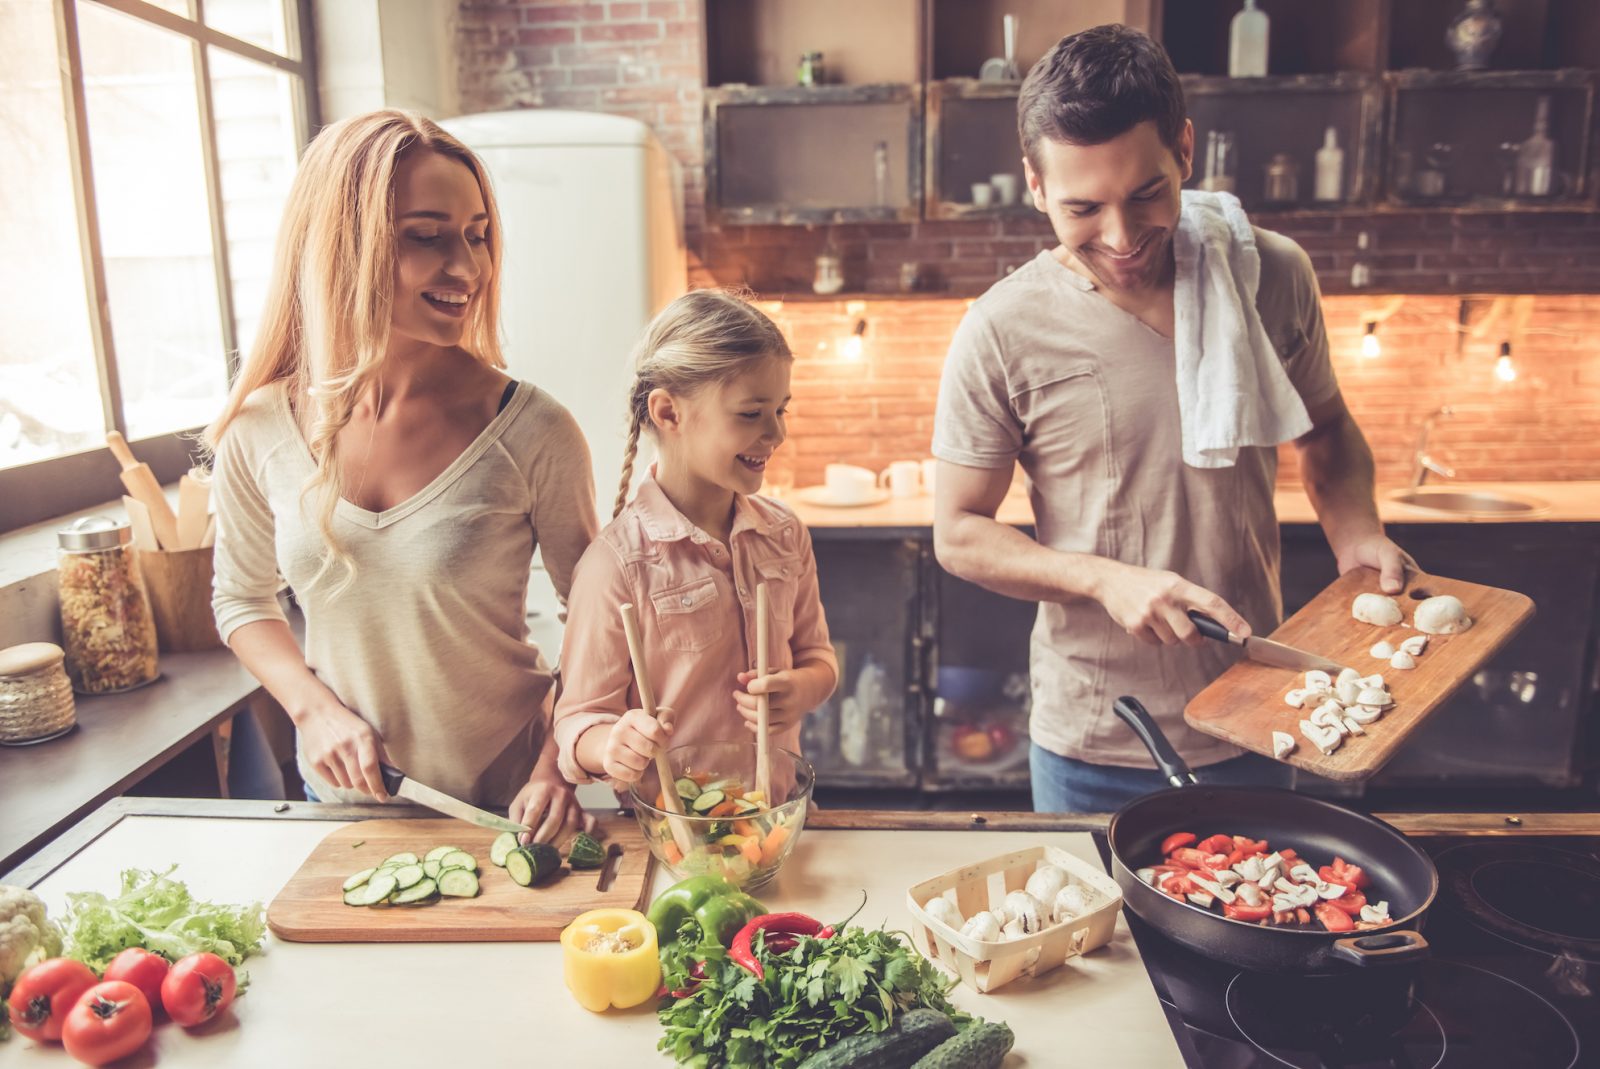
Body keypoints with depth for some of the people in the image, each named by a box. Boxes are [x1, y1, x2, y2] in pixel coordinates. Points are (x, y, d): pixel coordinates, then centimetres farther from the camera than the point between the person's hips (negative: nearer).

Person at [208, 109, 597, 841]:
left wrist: (558, 766, -19)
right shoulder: (259, 431, -10)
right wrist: (315, 707, -9)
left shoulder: (531, 432, -19)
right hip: (341, 799, 3)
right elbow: (242, 599, 6)